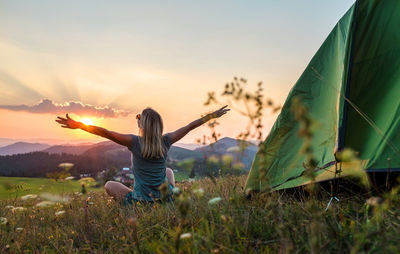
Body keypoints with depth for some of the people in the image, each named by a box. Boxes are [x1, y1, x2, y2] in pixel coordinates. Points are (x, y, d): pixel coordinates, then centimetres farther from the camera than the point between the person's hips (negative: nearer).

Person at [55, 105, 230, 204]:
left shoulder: (135, 142, -15)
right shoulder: (165, 142, -6)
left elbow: (106, 133, -22)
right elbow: (190, 126, 3)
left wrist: (78, 125, -20)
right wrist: (212, 115, 13)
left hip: (141, 202, -3)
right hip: (165, 199, 3)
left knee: (109, 185, 20)